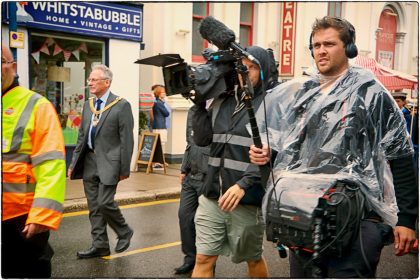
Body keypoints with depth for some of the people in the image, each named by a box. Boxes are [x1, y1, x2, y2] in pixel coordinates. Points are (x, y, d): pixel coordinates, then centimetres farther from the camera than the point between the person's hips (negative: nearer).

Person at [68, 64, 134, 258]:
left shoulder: (121, 105, -9)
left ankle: (124, 232, 17)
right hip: (89, 162, 6)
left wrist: (124, 169, -10)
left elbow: (126, 140, -9)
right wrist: (74, 164, 11)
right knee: (93, 206, 8)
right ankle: (100, 245, 19)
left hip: (108, 162, -6)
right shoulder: (87, 105, 11)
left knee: (105, 202, -9)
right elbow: (81, 137, 15)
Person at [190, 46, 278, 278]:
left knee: (253, 258, 16)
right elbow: (202, 138, 6)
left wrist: (243, 184, -23)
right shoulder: (222, 101, 10)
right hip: (212, 196, 5)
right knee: (203, 259, 5)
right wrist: (199, 103, -1)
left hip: (247, 199, -4)